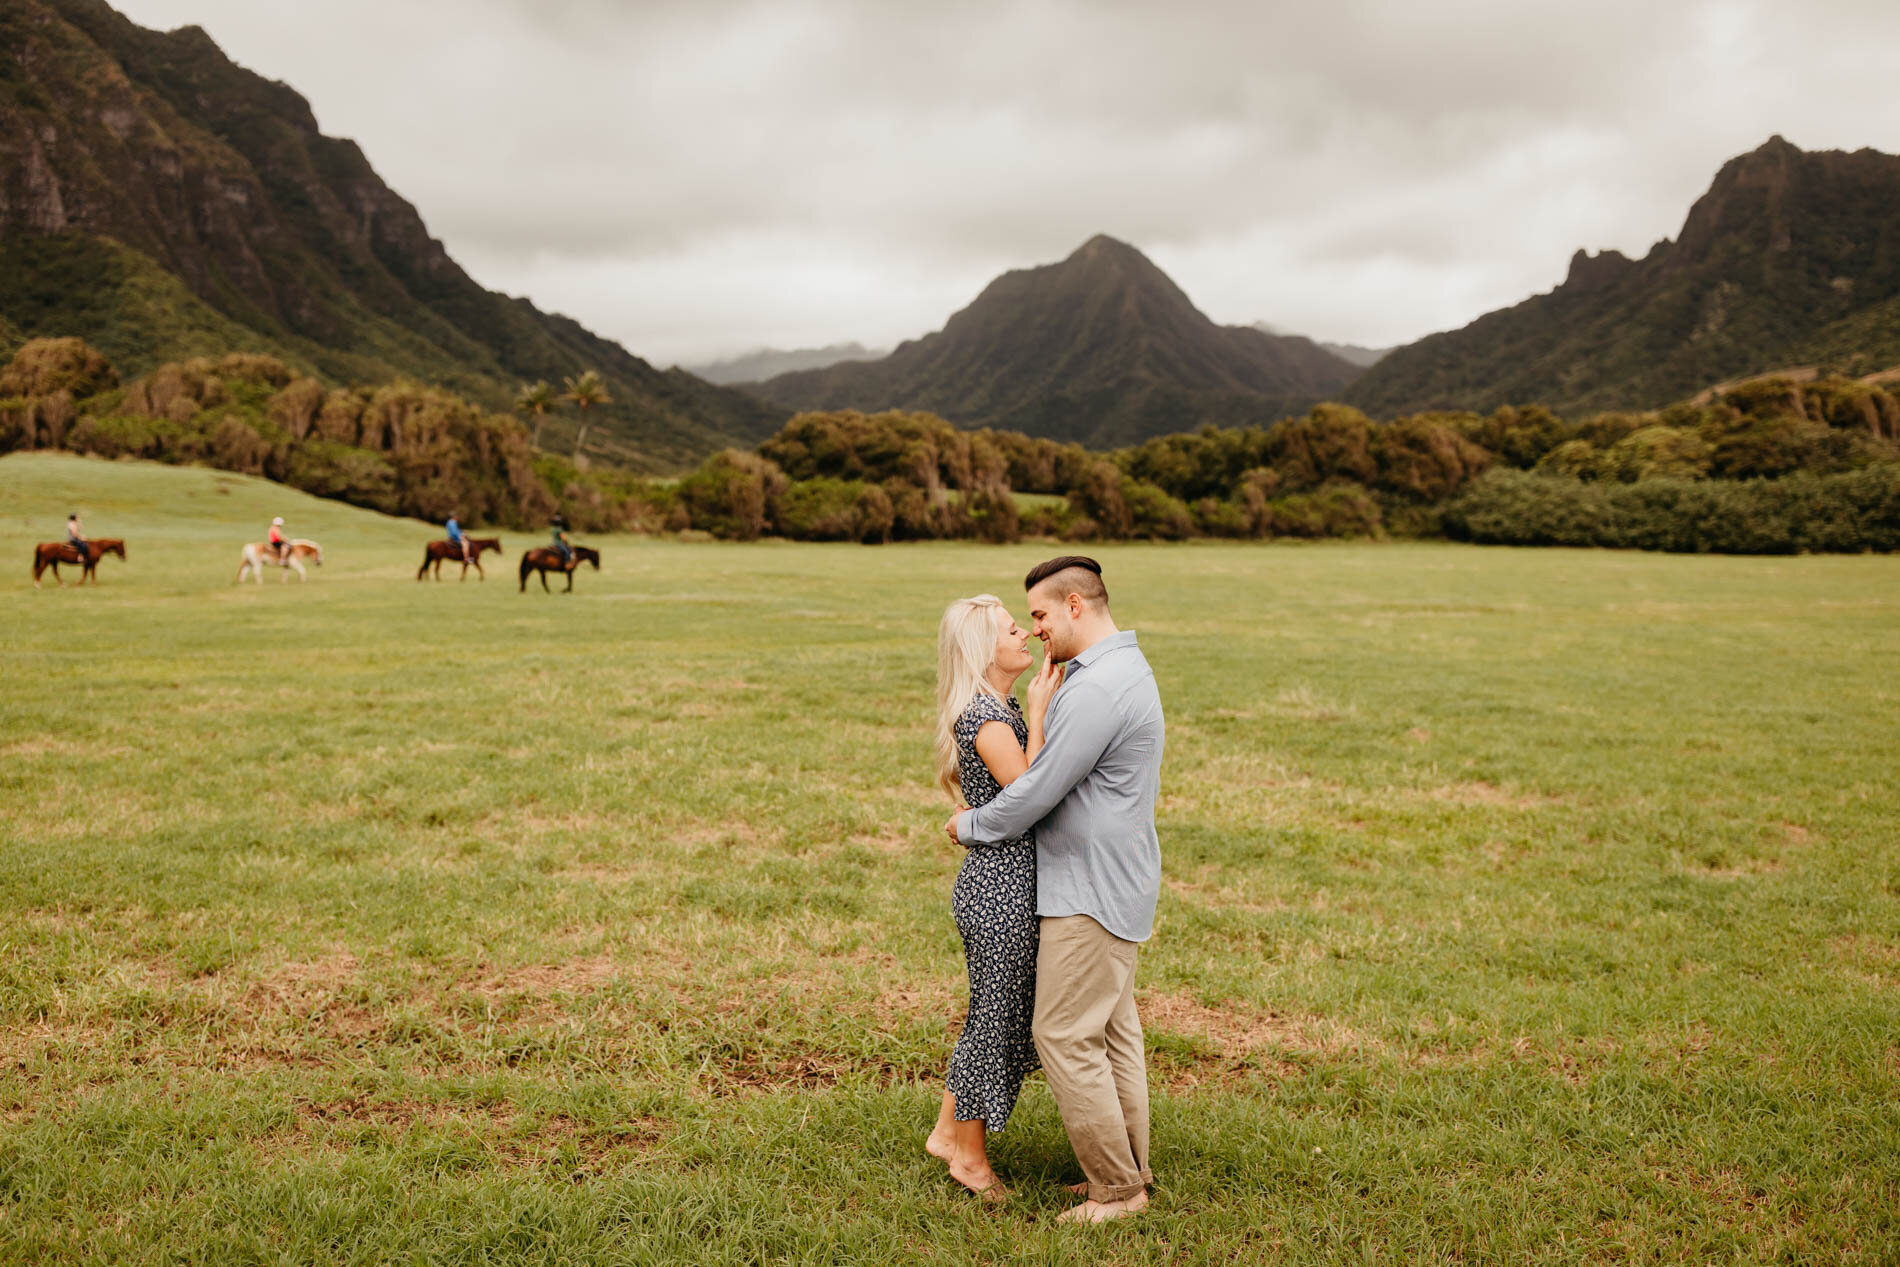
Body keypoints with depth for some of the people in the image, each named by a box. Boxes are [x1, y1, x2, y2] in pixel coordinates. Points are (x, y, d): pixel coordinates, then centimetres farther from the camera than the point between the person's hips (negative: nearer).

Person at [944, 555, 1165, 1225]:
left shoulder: (1096, 688, -23)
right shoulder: (1126, 668, 13)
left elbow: (1039, 791, -20)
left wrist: (971, 826, -3)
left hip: (1090, 890, -11)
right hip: (1110, 878, 11)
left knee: (1065, 1037, -4)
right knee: (1113, 1032, 15)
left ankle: (1115, 1188, 5)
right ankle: (1131, 1170, 24)